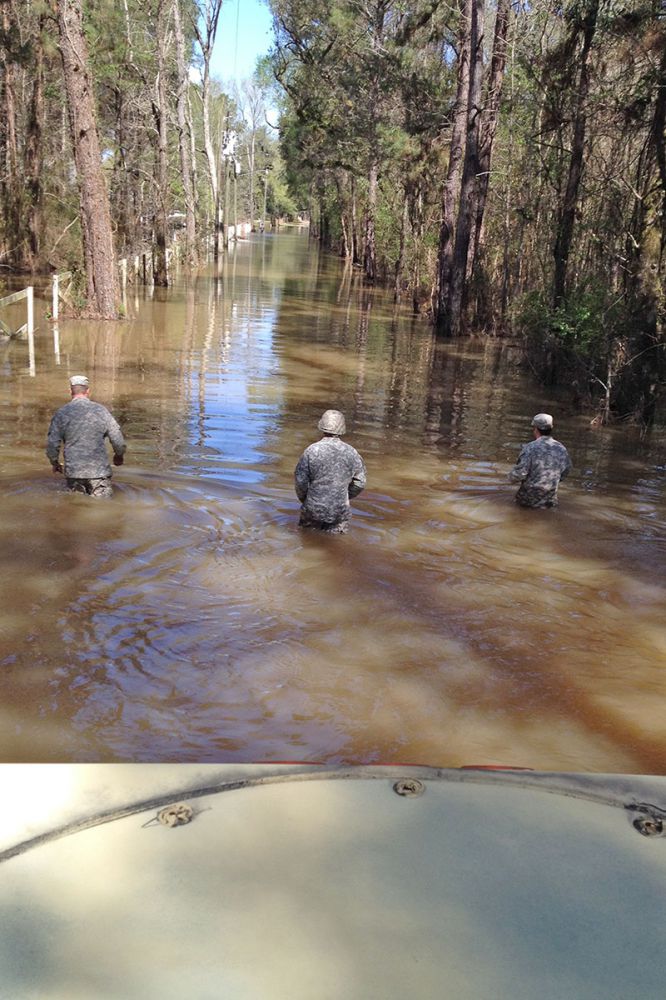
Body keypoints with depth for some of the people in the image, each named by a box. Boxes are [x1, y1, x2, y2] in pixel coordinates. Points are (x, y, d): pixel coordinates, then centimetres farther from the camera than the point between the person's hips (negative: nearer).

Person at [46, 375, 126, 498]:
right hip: (99, 471, -1)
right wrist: (119, 455, 21)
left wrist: (55, 463, 17)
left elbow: (52, 444, -1)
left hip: (73, 472, 1)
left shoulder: (61, 413, 1)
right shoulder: (101, 410, 0)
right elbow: (118, 440, 1)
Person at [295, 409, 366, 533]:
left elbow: (300, 480, -9)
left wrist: (304, 499, 10)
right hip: (340, 510, 1)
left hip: (314, 509, -1)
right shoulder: (351, 452, -4)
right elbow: (360, 482, 2)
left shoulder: (311, 451, -12)